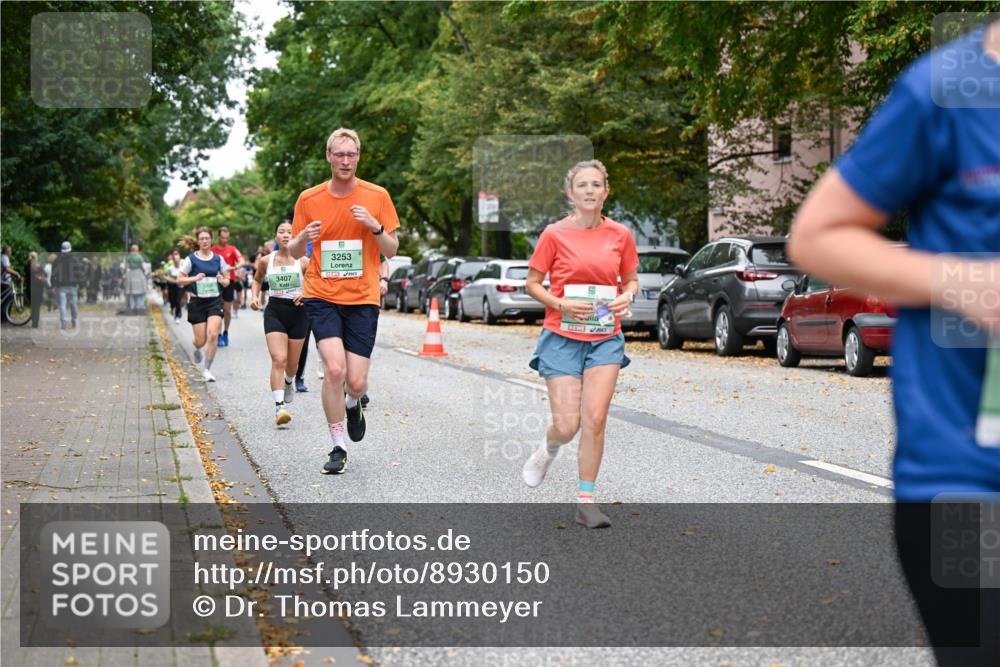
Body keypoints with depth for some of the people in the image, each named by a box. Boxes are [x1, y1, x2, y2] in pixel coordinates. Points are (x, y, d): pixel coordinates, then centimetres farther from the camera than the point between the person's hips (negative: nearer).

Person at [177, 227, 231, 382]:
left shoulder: (218, 258, 5)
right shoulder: (191, 259, -2)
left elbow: (226, 280, 12)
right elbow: (179, 280, -1)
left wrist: (223, 281, -11)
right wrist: (194, 278, -17)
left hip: (215, 301, 1)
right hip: (197, 301, -1)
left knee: (213, 335, -16)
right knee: (201, 340, 1)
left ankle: (207, 370, -3)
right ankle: (197, 350, 40)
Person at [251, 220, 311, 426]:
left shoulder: (303, 261, -6)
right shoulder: (265, 260, 0)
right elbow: (257, 280, 20)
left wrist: (306, 293, -15)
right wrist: (255, 296, 3)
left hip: (298, 312, 1)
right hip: (274, 311, 0)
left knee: (291, 362, 13)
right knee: (278, 359, -17)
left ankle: (288, 382, 50)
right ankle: (279, 406, -22)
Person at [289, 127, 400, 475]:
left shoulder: (377, 196, 1)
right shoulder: (308, 199, 2)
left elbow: (391, 250, 4)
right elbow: (295, 253, 10)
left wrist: (375, 227, -15)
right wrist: (303, 238, -13)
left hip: (362, 299, 0)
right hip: (322, 296, 0)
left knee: (356, 382, -3)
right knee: (334, 369, -19)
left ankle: (352, 405, 36)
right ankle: (337, 448, -2)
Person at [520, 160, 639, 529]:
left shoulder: (620, 235, 3)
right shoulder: (555, 234, -5)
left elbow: (631, 278, 16)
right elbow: (531, 284, 1)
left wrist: (626, 296, -6)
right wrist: (561, 304, -15)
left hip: (605, 338, 2)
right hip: (562, 337, -2)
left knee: (595, 420, -6)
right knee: (566, 425, -4)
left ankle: (585, 500, 5)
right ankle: (547, 451, 33)